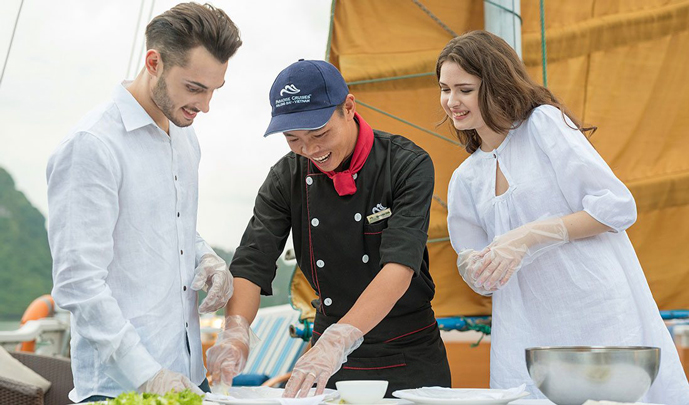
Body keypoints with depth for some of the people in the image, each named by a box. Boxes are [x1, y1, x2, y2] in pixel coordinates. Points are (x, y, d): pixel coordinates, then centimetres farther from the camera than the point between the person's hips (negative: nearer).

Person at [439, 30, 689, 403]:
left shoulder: (545, 123, -3)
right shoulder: (465, 179, 14)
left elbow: (618, 206, -9)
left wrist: (530, 237, -15)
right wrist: (475, 268, -5)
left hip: (601, 316, -4)